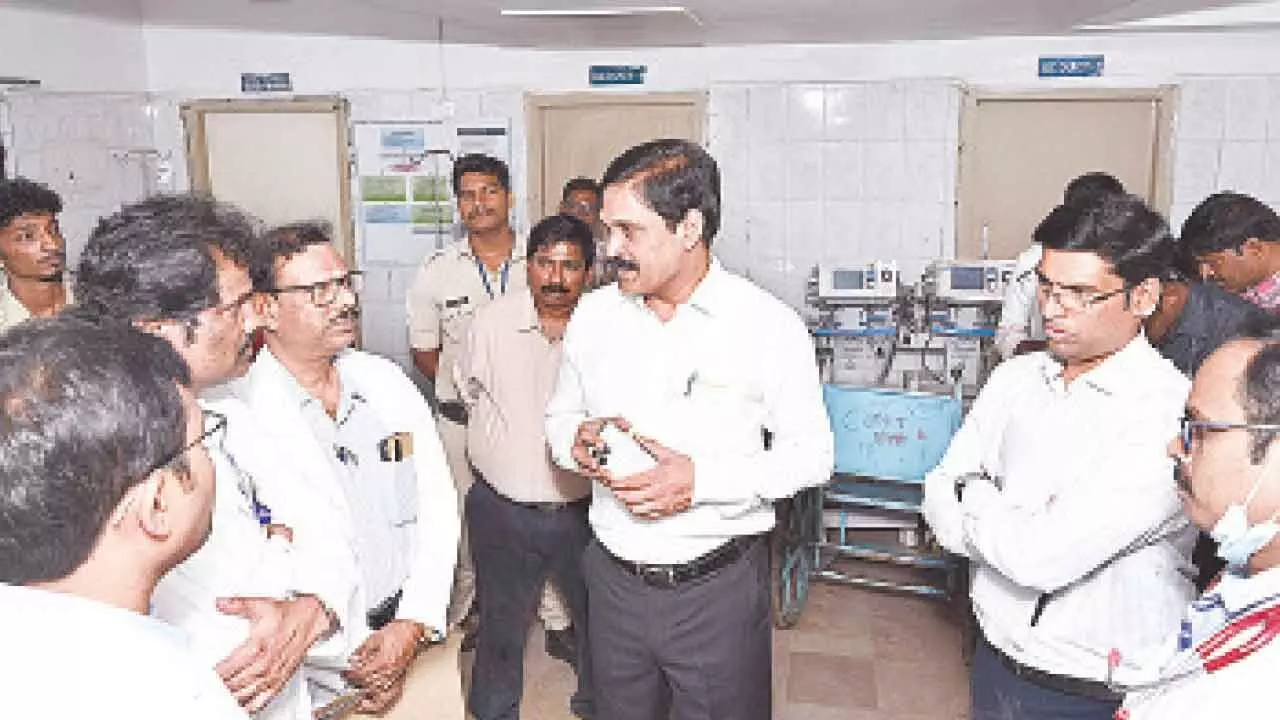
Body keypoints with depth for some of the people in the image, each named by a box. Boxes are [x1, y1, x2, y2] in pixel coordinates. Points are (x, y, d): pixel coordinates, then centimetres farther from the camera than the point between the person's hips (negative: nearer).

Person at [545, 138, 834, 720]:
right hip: (614, 580, 4)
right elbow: (561, 414, 13)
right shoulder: (593, 315, 1)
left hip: (719, 590, -3)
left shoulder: (769, 325, -12)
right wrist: (577, 442, -11)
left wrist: (702, 480, -21)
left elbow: (810, 453, -8)